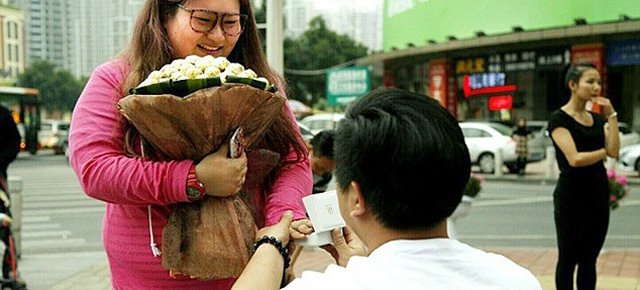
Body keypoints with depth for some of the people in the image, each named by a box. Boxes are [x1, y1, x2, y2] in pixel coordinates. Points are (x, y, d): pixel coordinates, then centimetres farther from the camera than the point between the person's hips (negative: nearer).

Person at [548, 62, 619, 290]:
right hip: (571, 196, -6)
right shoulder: (559, 119, -9)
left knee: (589, 259, 11)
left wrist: (611, 115, -8)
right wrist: (604, 151, -4)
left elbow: (614, 151, -5)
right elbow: (575, 159, -20)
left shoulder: (598, 119, 11)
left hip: (599, 194, 6)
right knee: (568, 259, 2)